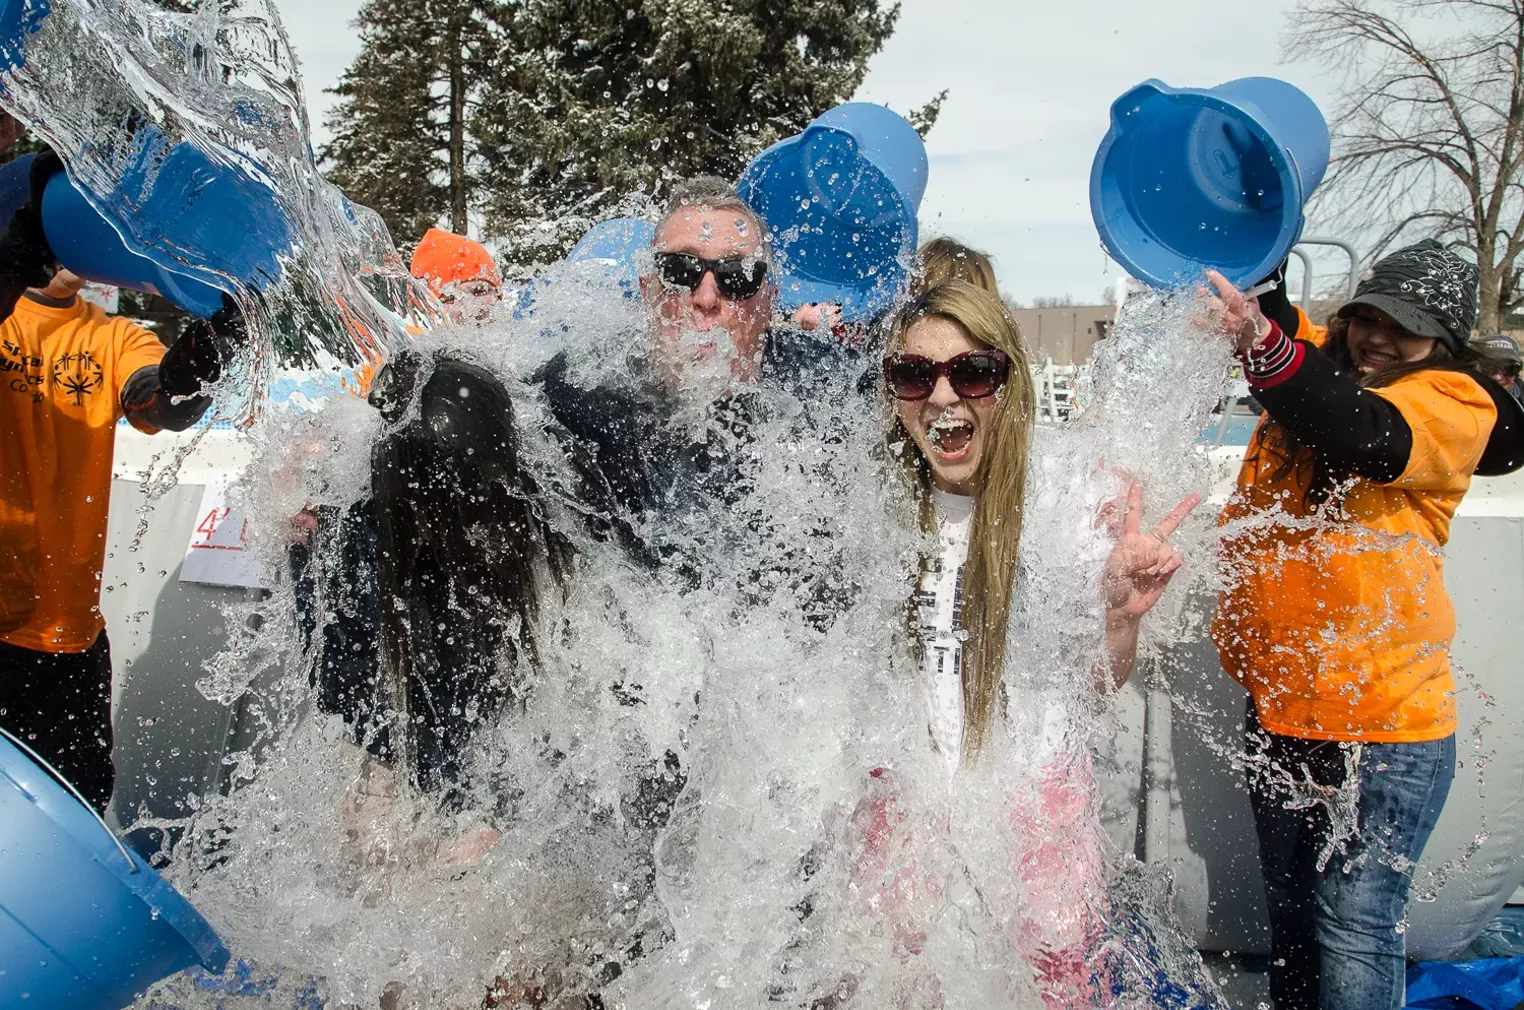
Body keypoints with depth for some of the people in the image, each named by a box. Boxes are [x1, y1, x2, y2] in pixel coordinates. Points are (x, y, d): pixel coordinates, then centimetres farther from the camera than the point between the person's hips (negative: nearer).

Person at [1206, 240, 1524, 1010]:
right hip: (1281, 711, 6)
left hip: (1383, 722, -6)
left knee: (1354, 931, -5)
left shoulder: (1455, 402, -7)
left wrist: (1265, 345, -42)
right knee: (1290, 913, 17)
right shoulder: (1317, 363, 10)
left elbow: (1369, 437, -28)